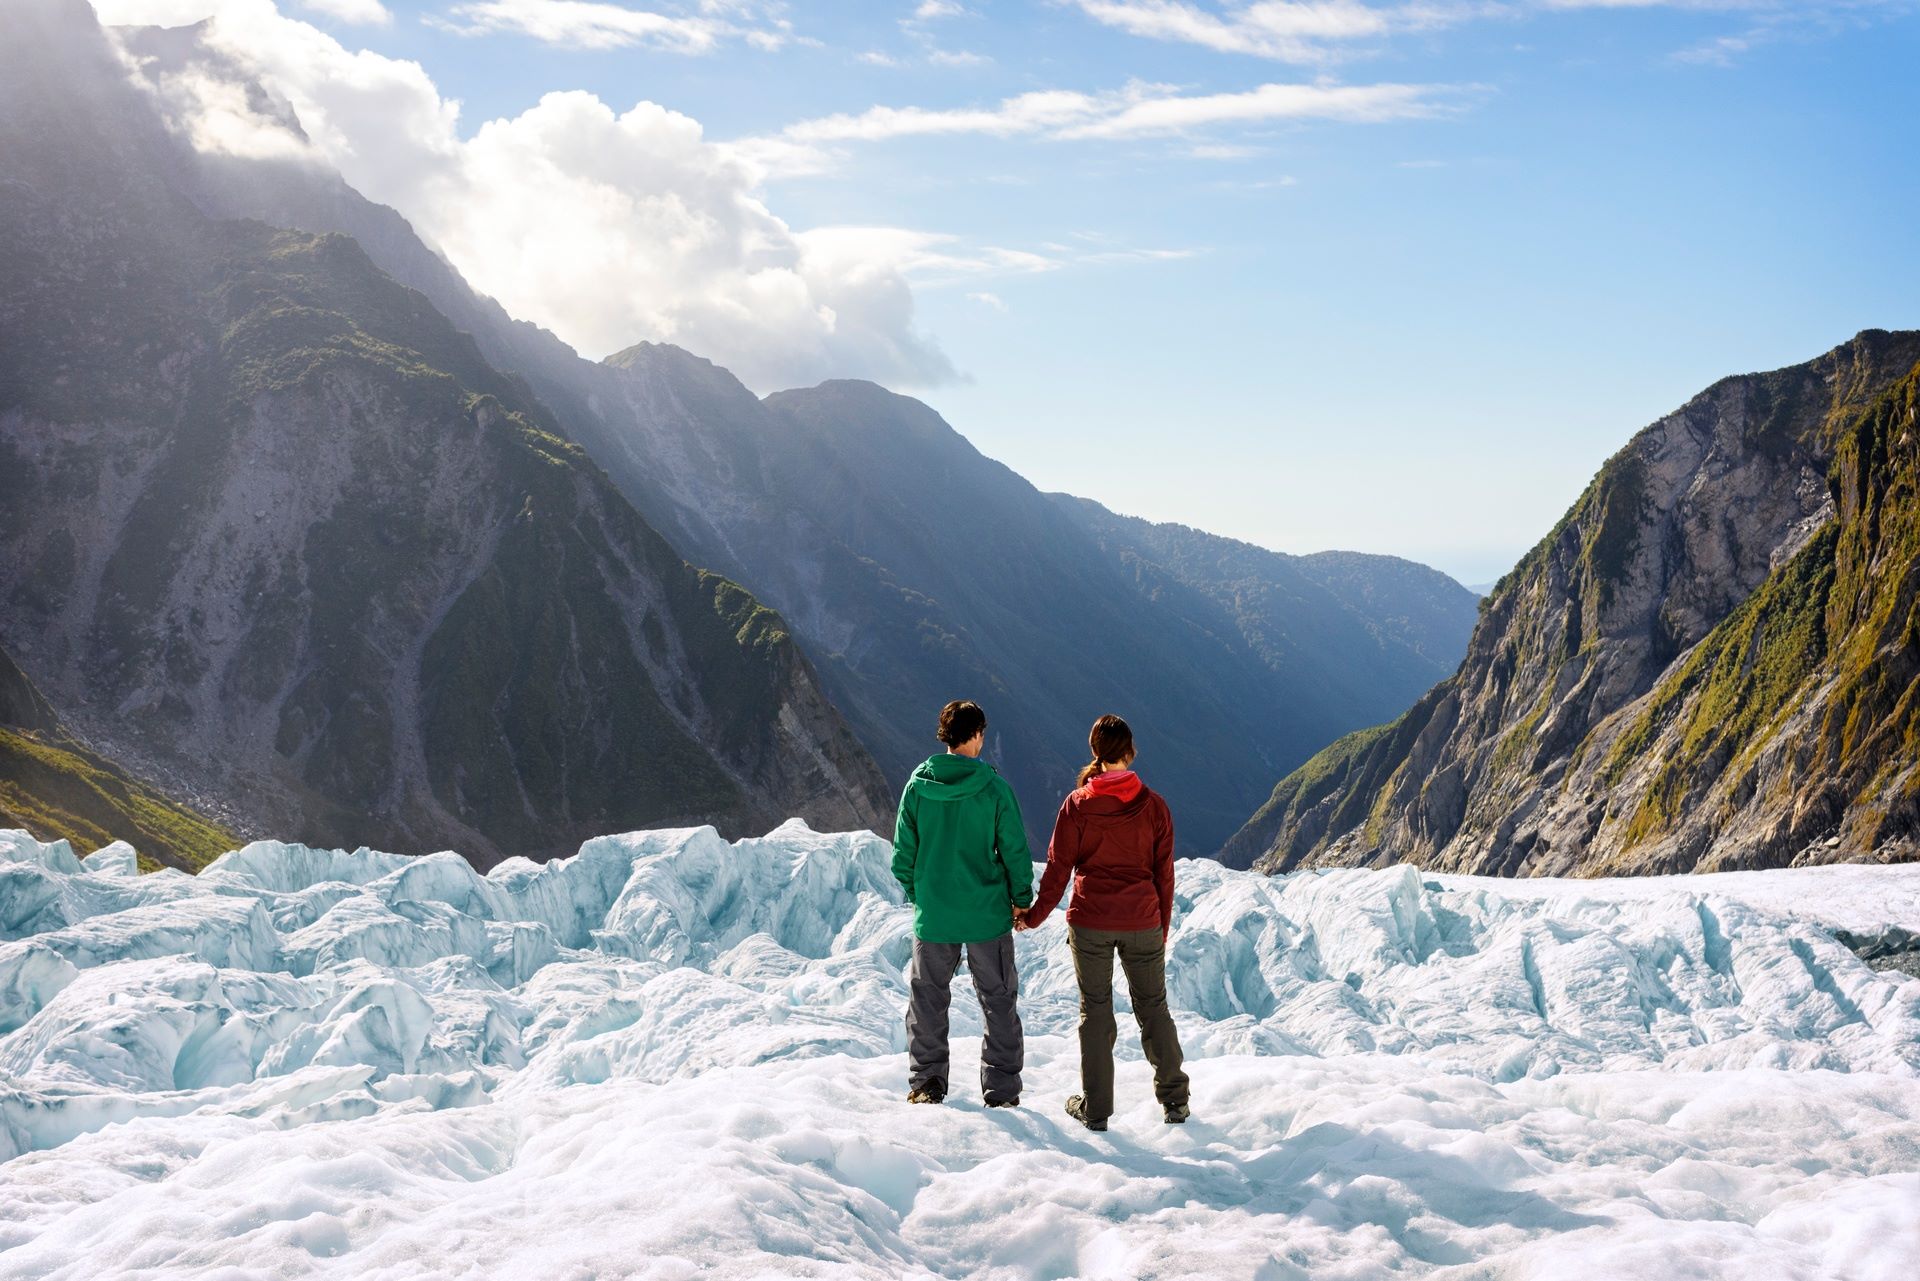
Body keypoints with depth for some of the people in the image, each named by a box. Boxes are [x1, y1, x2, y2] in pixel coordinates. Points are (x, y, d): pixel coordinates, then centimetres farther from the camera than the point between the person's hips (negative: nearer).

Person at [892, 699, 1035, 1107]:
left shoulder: (917, 786, -4)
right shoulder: (994, 788, -11)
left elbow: (903, 852, 2)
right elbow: (1015, 851, -6)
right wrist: (1022, 899, 8)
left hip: (932, 915, 2)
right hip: (987, 913, -2)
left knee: (927, 998, 15)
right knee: (998, 1001, 10)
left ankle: (926, 1084, 20)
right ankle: (1001, 1090, 14)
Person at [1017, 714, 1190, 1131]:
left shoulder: (1077, 804, -6)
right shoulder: (1153, 805, -3)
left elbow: (1058, 866, -3)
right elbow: (1163, 873, 2)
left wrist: (1034, 916, 8)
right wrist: (1163, 928, 12)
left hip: (1090, 923, -1)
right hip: (1142, 923, 1)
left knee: (1095, 1010, 8)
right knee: (1153, 1006, 13)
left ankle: (1095, 1109, 12)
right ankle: (1174, 1100, 14)